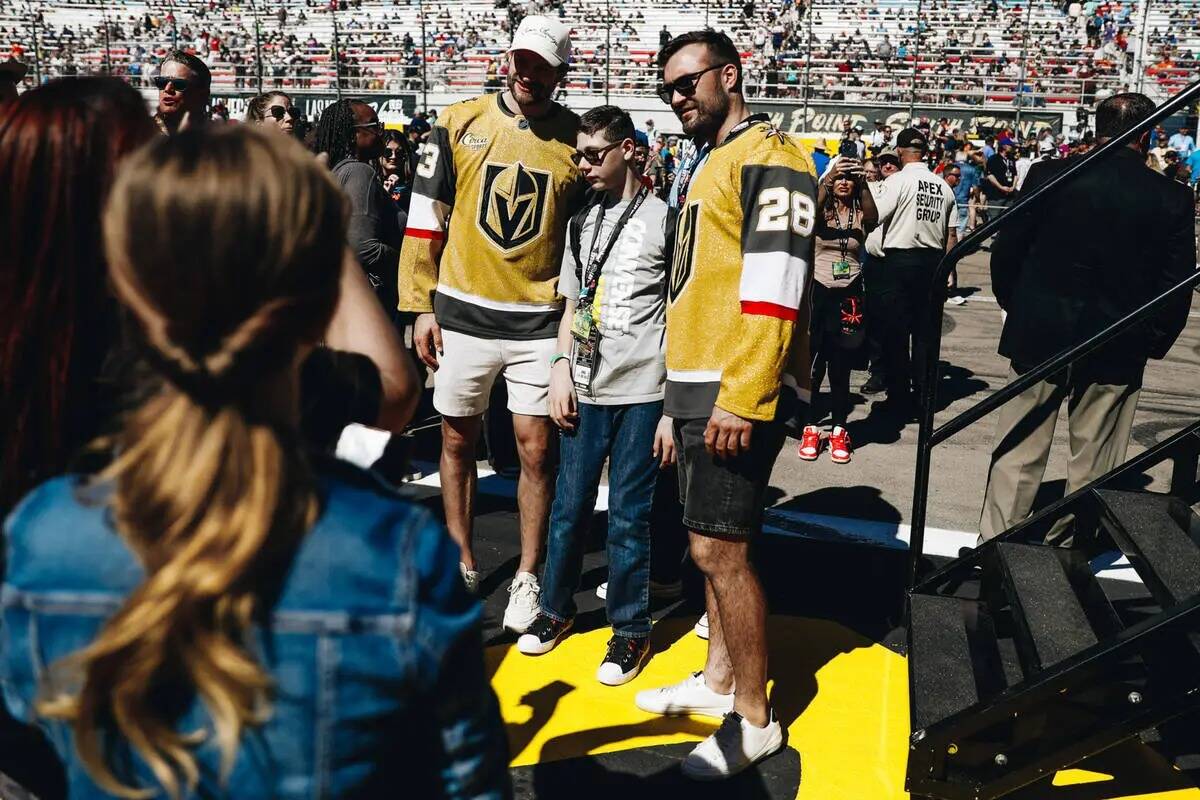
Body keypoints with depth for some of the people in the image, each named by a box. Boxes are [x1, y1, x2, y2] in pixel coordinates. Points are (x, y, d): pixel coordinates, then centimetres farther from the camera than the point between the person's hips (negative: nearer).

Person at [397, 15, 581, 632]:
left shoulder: (577, 141, 2)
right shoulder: (459, 124, 1)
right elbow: (425, 221, 3)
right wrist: (422, 307, -1)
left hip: (539, 322, -1)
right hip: (463, 314, 1)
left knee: (536, 448, 0)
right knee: (458, 442, 10)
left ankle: (527, 578, 15)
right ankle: (462, 566, 27)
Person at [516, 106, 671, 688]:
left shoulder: (664, 218, -4)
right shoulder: (581, 222, 13)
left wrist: (675, 406, -9)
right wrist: (561, 366, 4)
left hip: (642, 393, -5)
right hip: (585, 389, 5)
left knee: (629, 516, 2)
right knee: (569, 504, 12)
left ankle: (630, 631, 17)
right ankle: (556, 610, 29)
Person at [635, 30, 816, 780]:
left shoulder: (768, 156, -10)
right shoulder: (712, 165, 21)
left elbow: (774, 288, -20)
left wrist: (742, 397, -24)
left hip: (738, 392, -10)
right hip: (700, 387, 10)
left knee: (721, 549, -6)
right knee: (713, 544, 16)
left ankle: (754, 719, 8)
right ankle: (719, 679, 30)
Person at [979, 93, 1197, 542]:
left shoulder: (1049, 176, -6)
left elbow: (1005, 253, -3)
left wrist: (1017, 309, 11)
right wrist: (1152, 343, 10)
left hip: (1038, 337, 1)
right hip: (1116, 351, 0)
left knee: (1018, 453, 10)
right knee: (1093, 464, 12)